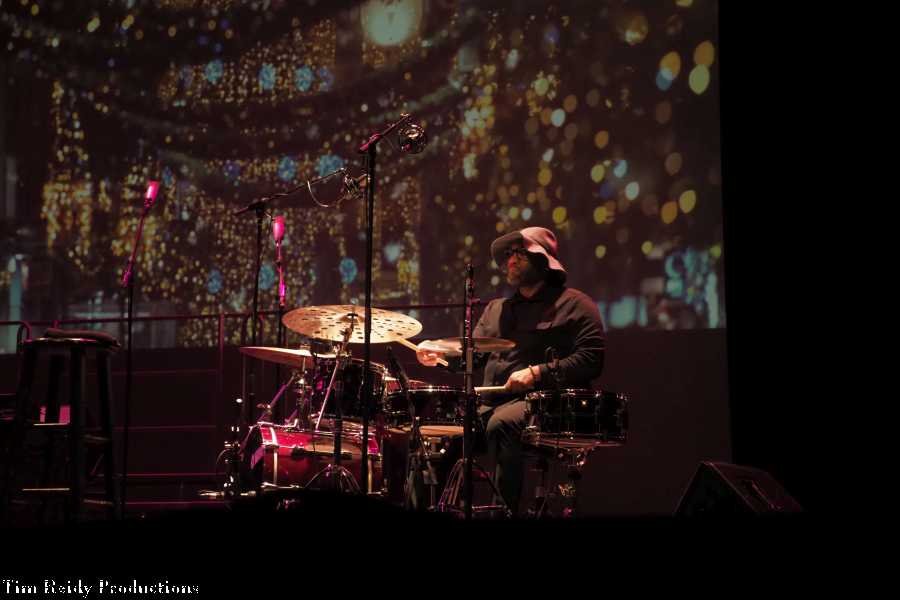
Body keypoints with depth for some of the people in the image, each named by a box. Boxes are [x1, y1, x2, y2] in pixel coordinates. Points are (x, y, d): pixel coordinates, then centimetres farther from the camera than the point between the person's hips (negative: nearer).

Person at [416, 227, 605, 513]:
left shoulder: (573, 304, 2)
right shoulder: (497, 308, 25)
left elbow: (592, 358, -9)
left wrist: (538, 373, -18)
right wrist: (440, 354, -4)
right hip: (491, 403, 7)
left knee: (501, 425, -36)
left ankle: (504, 509, -29)